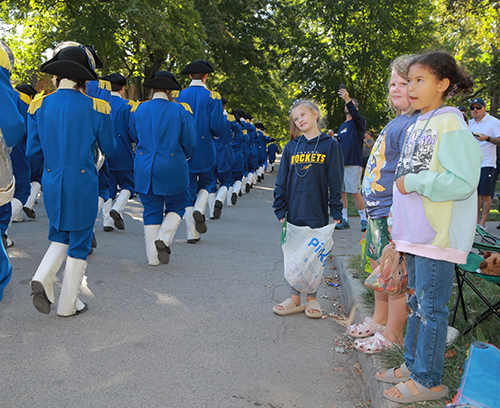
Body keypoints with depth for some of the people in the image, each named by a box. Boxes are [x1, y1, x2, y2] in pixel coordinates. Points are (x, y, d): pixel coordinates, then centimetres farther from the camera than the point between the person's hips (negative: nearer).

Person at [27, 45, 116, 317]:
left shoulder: (39, 106, -1)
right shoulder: (95, 108, -8)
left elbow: (33, 152, 2)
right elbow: (108, 148, 3)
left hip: (51, 182, 3)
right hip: (82, 182, -3)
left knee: (60, 237, 22)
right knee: (79, 243, 9)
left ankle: (43, 278, -2)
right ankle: (68, 304, 17)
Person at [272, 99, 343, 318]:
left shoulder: (330, 145, -1)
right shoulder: (291, 147, 6)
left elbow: (335, 181, -2)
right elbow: (281, 180, 7)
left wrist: (336, 211, -6)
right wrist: (280, 209, 2)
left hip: (317, 212, -2)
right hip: (294, 212, 3)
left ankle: (312, 298, 21)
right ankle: (295, 298, 20)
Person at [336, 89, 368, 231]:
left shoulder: (360, 123, 2)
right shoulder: (342, 126, 22)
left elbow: (356, 116, -23)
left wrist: (348, 99, -32)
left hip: (353, 163, -7)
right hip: (340, 163, 7)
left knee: (355, 193, -7)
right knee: (341, 192, 5)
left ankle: (364, 220, 4)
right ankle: (344, 220, 13)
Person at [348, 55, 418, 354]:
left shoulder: (414, 124, -15)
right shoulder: (396, 122, 16)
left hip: (394, 212, -10)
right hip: (378, 210, 10)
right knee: (379, 266, 20)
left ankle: (393, 333, 13)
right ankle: (379, 320, 35)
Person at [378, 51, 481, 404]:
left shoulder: (451, 124, -14)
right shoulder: (417, 127, 14)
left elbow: (463, 181, -23)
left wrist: (413, 183, -17)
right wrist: (400, 227, 21)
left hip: (439, 235, -9)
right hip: (416, 231, 9)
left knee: (431, 305, 0)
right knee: (417, 301, 18)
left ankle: (429, 380, 14)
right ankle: (413, 365, 32)